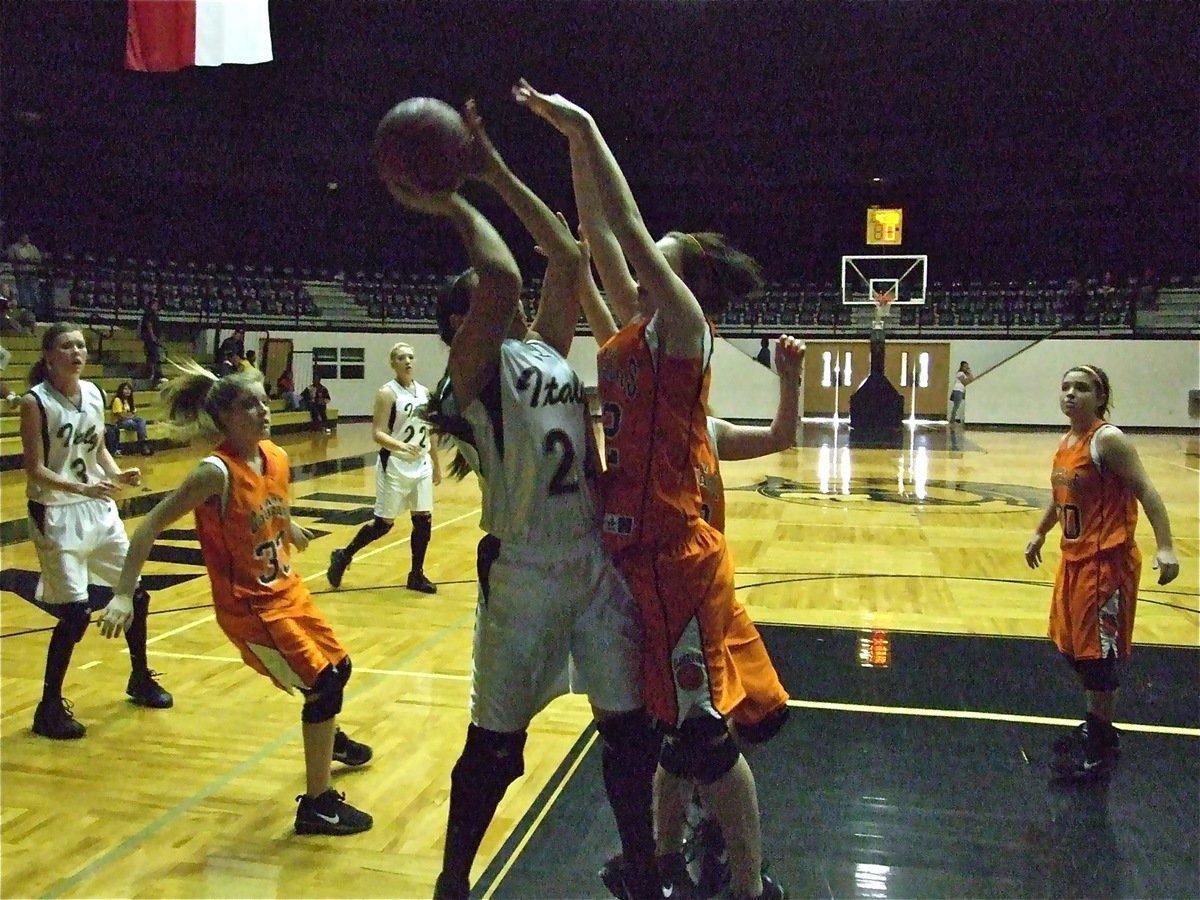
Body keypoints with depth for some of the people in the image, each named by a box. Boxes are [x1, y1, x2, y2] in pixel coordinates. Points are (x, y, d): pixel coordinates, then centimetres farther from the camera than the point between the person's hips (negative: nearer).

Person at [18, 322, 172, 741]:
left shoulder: (94, 393, 3)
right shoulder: (35, 402, -14)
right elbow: (35, 471, -16)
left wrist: (118, 475, -6)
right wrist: (82, 488, -29)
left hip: (99, 508, 7)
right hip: (56, 515, -7)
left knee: (136, 592, 11)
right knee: (76, 611, -9)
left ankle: (140, 680, 32)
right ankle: (49, 709, 10)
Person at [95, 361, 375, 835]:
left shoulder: (277, 458, -4)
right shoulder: (217, 472, -25)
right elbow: (150, 526, -23)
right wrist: (122, 595, -27)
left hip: (287, 589, 8)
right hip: (248, 606, -8)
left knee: (338, 666, 22)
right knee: (323, 684, -9)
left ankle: (328, 737, 55)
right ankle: (317, 805, 7)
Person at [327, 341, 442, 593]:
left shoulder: (424, 392, 8)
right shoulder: (388, 393, -11)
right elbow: (378, 433, -17)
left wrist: (436, 464, 18)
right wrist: (400, 445, -34)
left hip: (421, 465, 6)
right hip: (395, 466, -6)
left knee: (424, 520, 4)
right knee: (384, 523, 0)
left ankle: (416, 575, 17)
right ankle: (343, 556, 21)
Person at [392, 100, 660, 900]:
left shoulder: (550, 349, 13)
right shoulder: (476, 367, -7)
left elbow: (569, 256, 10)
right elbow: (504, 276, -22)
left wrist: (498, 174, 10)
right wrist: (456, 207, -7)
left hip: (598, 563, 6)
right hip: (525, 575, -6)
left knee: (632, 731, 14)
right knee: (495, 746, 9)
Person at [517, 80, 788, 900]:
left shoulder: (683, 331, -12)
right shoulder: (638, 327, 9)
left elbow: (628, 230, -20)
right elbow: (600, 231, 11)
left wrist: (586, 128, -15)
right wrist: (574, 143, 8)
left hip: (673, 556, -9)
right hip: (634, 550, 9)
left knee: (701, 729, 2)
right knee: (664, 719, 20)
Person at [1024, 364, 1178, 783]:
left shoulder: (1108, 439, -15)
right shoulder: (1065, 442, 9)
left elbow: (1145, 491, -20)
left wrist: (1165, 547, -28)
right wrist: (1039, 533, 28)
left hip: (1107, 562, -9)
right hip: (1073, 559, 9)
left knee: (1098, 654, -1)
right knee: (1072, 646, 17)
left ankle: (1100, 748, 12)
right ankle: (1096, 726, 35)